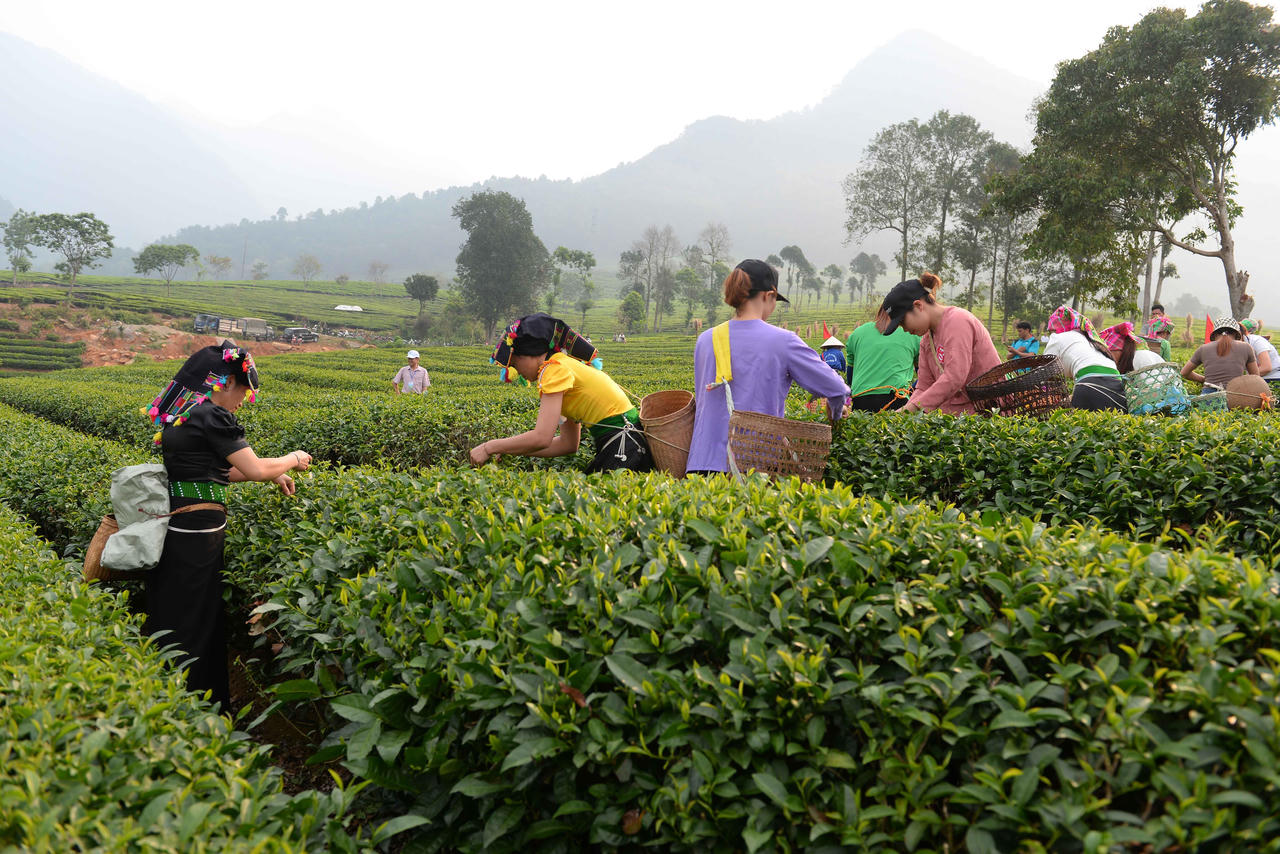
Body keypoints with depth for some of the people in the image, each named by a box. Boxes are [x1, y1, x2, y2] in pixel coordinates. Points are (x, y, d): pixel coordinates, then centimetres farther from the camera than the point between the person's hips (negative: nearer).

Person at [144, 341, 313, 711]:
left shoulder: (179, 414, 13)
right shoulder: (211, 416, -16)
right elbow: (257, 469, -18)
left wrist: (271, 473, 15)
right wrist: (293, 458, 1)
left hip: (171, 527, 9)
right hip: (197, 536, -9)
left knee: (168, 619, 18)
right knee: (194, 626, 1)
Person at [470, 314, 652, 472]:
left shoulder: (555, 368, -11)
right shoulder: (563, 366, 18)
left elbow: (541, 438, -20)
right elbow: (569, 444, 15)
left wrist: (489, 447, -7)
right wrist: (508, 449, 11)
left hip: (624, 444, -9)